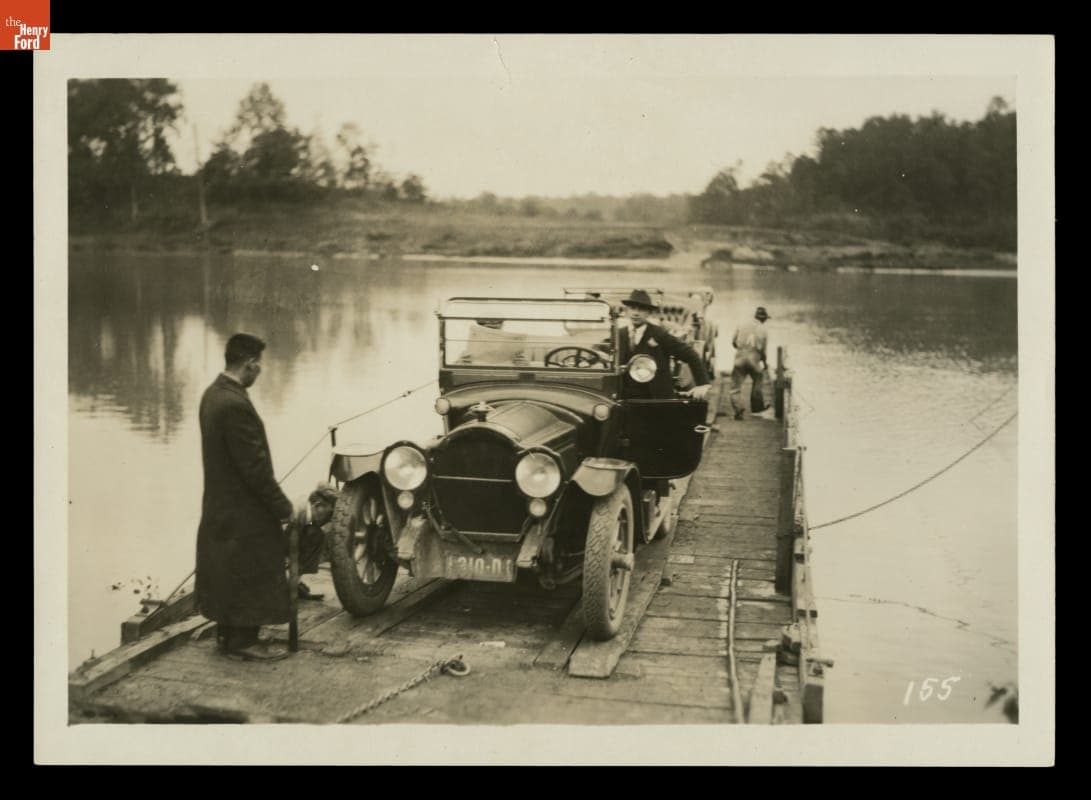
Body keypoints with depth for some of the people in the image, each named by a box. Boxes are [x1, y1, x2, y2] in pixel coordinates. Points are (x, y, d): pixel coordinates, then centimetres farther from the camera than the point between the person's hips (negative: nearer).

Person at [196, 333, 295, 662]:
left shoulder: (213, 394, 6)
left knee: (226, 573, 18)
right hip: (244, 511, -10)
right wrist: (282, 506, -15)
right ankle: (243, 641, 12)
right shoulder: (235, 405, -26)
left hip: (220, 506, 10)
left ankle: (228, 634, 29)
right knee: (251, 575, 3)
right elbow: (255, 465, -24)